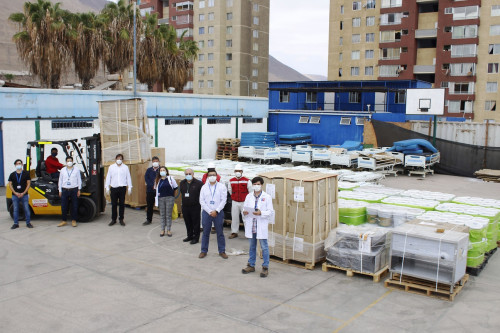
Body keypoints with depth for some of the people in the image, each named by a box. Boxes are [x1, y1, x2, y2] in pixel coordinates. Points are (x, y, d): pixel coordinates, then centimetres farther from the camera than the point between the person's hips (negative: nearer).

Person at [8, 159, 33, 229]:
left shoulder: (26, 174, 3)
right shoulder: (12, 175, 7)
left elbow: (28, 184, 0)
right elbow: (10, 184, 5)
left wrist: (23, 193, -10)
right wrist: (15, 193, -9)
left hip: (24, 195, -2)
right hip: (15, 195, 2)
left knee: (26, 209, -1)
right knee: (15, 210, 5)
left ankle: (28, 223, 8)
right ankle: (16, 223, 13)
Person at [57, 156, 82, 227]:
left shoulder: (76, 170, 5)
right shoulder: (63, 170, 10)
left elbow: (79, 180, 7)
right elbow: (60, 180, 13)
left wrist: (79, 190, 2)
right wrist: (60, 191, 9)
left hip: (74, 190, -1)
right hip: (65, 190, 1)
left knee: (74, 206, 1)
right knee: (64, 206, 1)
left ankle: (73, 220, 13)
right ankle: (64, 221, 13)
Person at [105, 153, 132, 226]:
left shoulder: (125, 167, 7)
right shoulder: (111, 167, 8)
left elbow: (128, 178, 7)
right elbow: (108, 177, 9)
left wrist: (130, 188, 2)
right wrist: (107, 187, 4)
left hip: (122, 188, 0)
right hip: (114, 188, 0)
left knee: (122, 204, 4)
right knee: (114, 204, 2)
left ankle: (121, 219, 13)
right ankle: (113, 219, 12)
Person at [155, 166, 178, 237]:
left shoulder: (170, 178, -3)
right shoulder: (158, 180, 5)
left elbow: (175, 187, 3)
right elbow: (156, 189, 12)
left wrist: (172, 195, 7)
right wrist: (158, 194, 0)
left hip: (169, 198, -2)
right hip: (161, 199, 3)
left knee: (168, 215, 3)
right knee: (162, 215, 8)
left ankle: (169, 230, 12)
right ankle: (162, 230, 16)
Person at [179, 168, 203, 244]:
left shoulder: (198, 183, -9)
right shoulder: (182, 183, 9)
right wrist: (184, 199, 14)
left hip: (195, 207, -5)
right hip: (185, 207, 5)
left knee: (195, 223, 2)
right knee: (187, 223, 14)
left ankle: (196, 238, 12)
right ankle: (190, 236, 29)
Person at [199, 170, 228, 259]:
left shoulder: (222, 187, 0)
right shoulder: (204, 187, 5)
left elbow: (223, 200, -5)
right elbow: (202, 201, 1)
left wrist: (216, 211, -12)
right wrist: (210, 212, -7)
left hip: (218, 212, -1)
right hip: (206, 212, 1)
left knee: (220, 233, 3)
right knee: (205, 233, 6)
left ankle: (222, 251, 13)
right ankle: (204, 251, 16)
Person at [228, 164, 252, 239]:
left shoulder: (247, 181, -6)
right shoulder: (231, 181, 4)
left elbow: (251, 192, 0)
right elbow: (230, 190, 19)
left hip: (244, 202, -3)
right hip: (234, 202, 3)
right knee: (234, 217, 8)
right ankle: (234, 232, 19)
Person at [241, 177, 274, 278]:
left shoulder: (267, 197, -2)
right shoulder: (249, 196, 9)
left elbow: (270, 212, -5)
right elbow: (244, 208, 12)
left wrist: (261, 213, -20)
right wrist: (244, 212, -10)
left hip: (261, 226, -4)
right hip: (251, 225, 4)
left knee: (264, 247, 0)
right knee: (252, 246, 15)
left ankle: (265, 267, 9)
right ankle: (251, 265, 27)